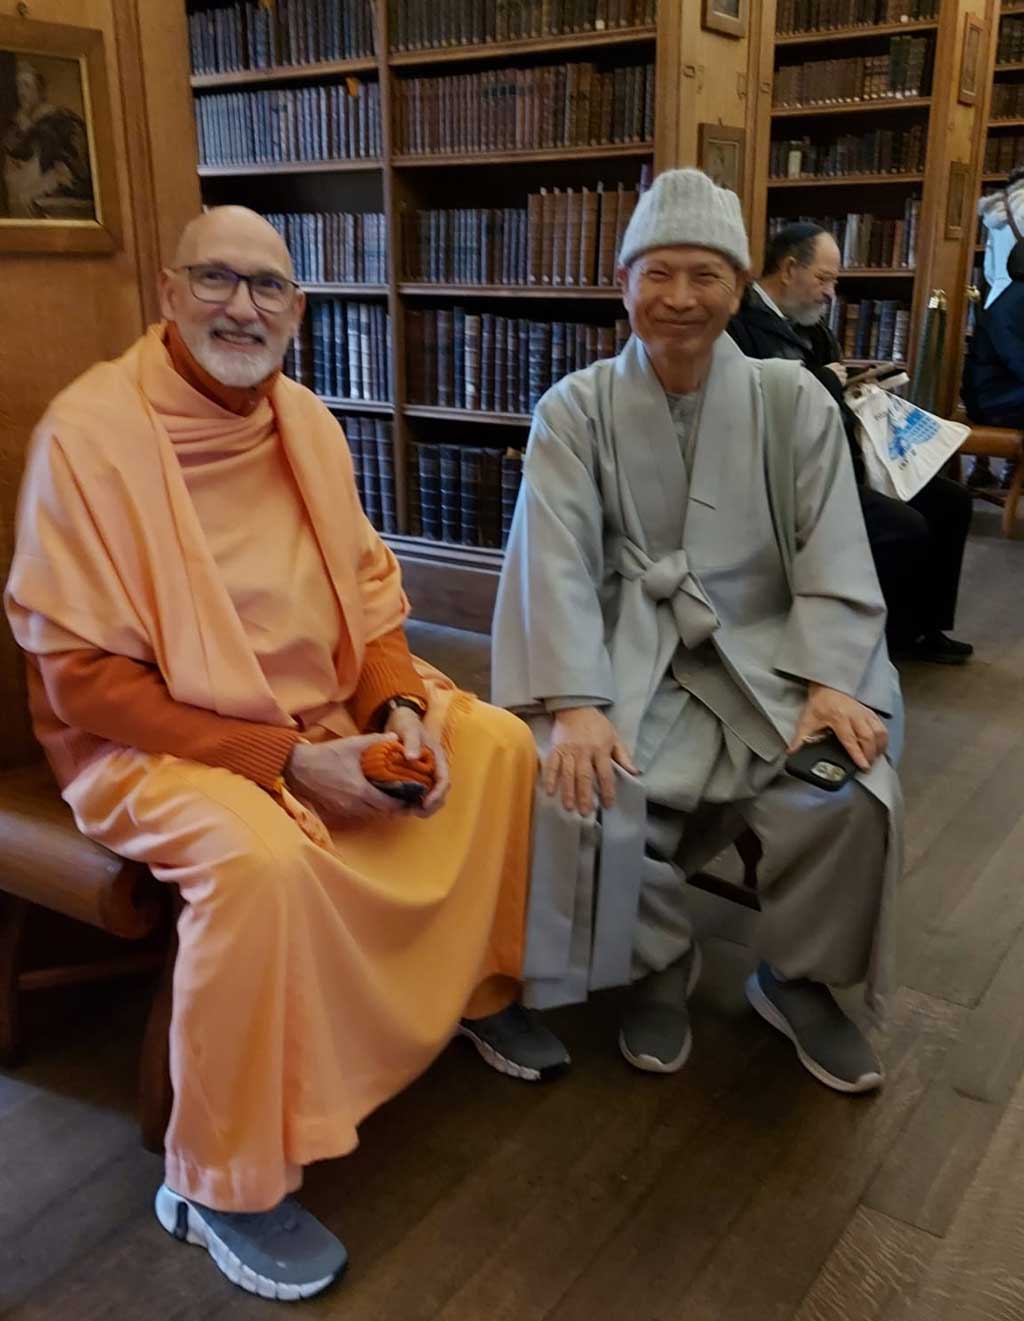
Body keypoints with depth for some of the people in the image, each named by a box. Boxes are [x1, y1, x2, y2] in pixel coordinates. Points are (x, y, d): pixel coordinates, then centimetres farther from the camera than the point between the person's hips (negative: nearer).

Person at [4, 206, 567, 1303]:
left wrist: (401, 705, -11)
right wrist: (285, 758, -24)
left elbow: (370, 590, 10)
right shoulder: (89, 428, -18)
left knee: (498, 745, -2)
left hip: (331, 712, 7)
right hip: (155, 740, -6)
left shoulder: (305, 420, 2)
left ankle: (482, 990, 22)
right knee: (262, 858, -34)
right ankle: (226, 1187, -10)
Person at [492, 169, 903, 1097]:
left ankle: (798, 976, 8)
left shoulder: (795, 401, 5)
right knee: (581, 794, -27)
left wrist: (832, 682, -17)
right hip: (629, 661, 0)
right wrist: (578, 703, -24)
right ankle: (658, 965, 6)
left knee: (850, 796, -23)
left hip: (765, 656, 1)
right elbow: (558, 564, -10)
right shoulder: (574, 411, 2)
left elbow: (834, 557, 0)